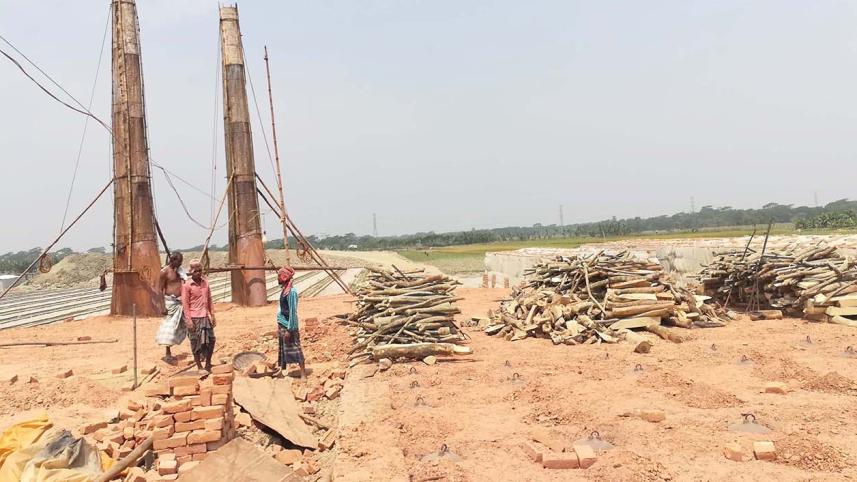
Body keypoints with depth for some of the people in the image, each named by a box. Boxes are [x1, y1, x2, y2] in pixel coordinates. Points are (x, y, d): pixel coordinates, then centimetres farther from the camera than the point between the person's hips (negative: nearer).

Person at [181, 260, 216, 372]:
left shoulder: (205, 283, 9)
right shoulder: (187, 286, -6)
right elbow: (185, 304, -7)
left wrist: (212, 315, 11)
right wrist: (189, 320, -12)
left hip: (206, 317, 5)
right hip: (195, 318, -5)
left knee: (211, 340, 6)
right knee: (196, 342, 3)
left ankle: (208, 365, 21)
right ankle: (199, 367, 14)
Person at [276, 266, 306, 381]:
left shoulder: (291, 292, -19)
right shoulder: (283, 290, 8)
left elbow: (293, 312, -20)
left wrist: (289, 329, -19)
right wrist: (279, 327, 17)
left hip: (289, 326, -9)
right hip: (282, 325, 9)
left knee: (295, 349, -4)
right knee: (282, 349, 16)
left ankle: (303, 375, 2)